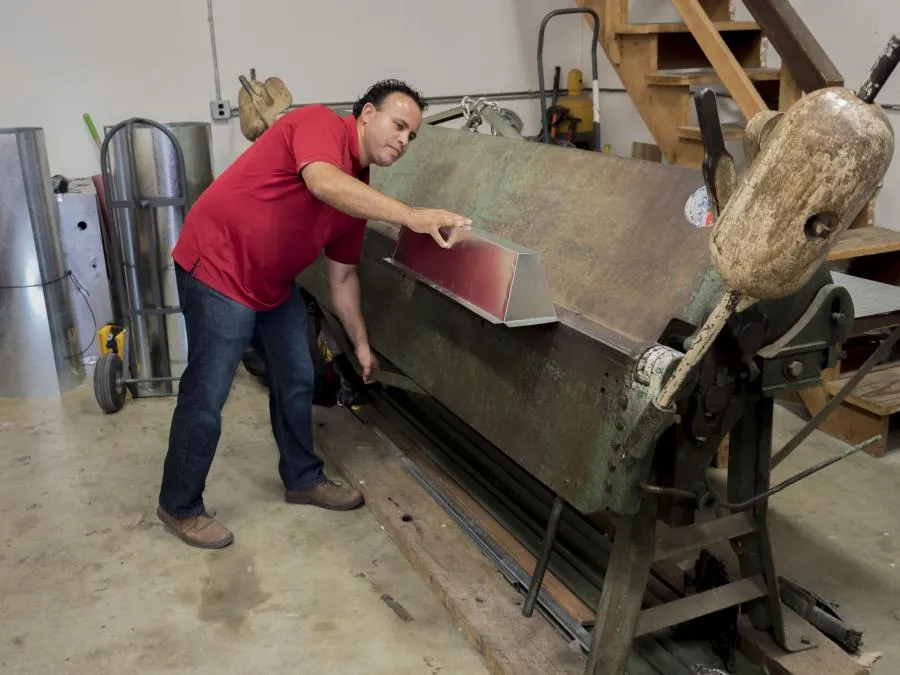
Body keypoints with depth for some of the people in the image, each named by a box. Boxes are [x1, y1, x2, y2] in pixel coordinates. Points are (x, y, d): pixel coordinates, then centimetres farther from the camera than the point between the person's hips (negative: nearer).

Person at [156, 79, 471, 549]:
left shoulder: (358, 192, 8)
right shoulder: (320, 123, -16)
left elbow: (342, 277, 14)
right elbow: (323, 183, -40)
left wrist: (361, 344, 13)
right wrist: (412, 217, -46)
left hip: (273, 283, 9)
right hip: (217, 266, -9)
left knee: (296, 380, 15)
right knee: (206, 396, -3)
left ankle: (303, 479, 34)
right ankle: (179, 507, 16)